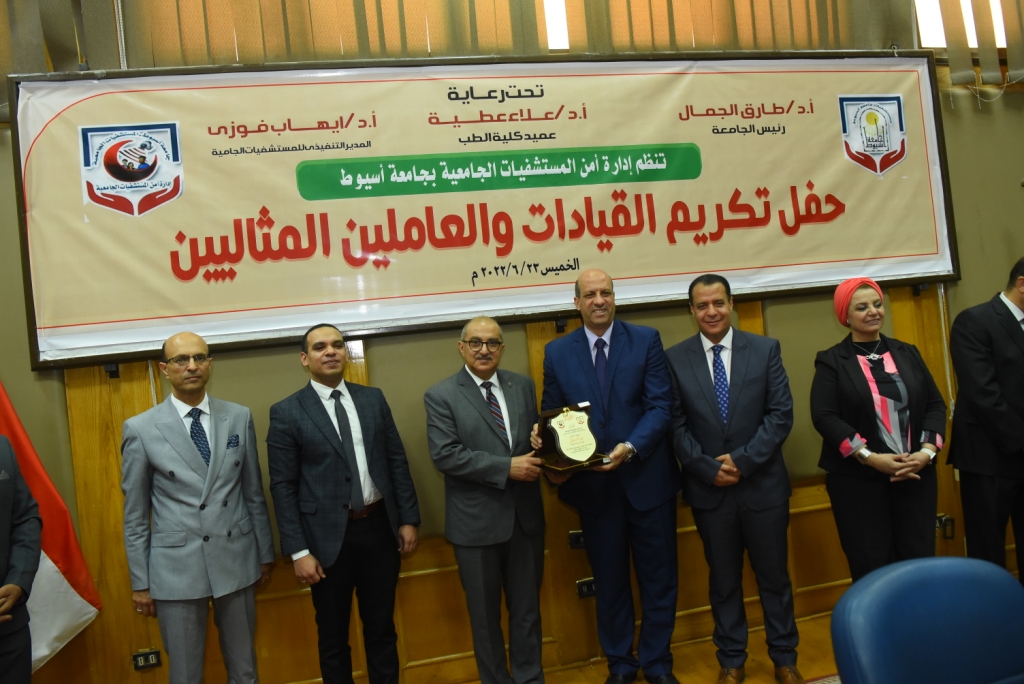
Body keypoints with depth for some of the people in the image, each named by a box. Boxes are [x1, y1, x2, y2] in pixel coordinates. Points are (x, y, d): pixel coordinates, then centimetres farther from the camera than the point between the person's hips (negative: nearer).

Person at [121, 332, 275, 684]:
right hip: (176, 566, -2)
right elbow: (135, 516, -1)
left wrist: (265, 552, 10)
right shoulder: (140, 429, -6)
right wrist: (140, 582, 1)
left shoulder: (239, 417, 0)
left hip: (236, 559, 2)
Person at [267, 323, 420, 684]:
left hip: (380, 527, 3)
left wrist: (408, 519, 3)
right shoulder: (286, 413, -5)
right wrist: (299, 551, -11)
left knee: (381, 628, 17)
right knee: (333, 637, 15)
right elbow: (283, 487, -7)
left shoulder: (373, 399, 5)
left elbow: (397, 461, 7)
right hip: (329, 536, -3)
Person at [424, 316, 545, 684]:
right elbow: (445, 455, -18)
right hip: (477, 522, -3)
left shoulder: (523, 386, 6)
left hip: (525, 516, 4)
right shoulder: (441, 395, -8)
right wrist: (507, 467, -22)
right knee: (485, 614, 14)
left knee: (527, 607, 17)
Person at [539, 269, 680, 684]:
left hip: (647, 478, -1)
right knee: (609, 582, 16)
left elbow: (660, 406, -9)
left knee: (658, 579, 12)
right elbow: (552, 414, 5)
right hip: (593, 484, 1)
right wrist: (546, 438, -17)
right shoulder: (557, 352, 2)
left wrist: (630, 447, -23)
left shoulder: (646, 340, -2)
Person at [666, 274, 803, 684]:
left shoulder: (765, 349, -1)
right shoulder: (675, 359, -2)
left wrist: (743, 460, -15)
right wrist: (708, 468, -13)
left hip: (763, 484, 0)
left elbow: (781, 414, -6)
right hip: (709, 488, 0)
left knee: (773, 576, 13)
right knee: (724, 580, 14)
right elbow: (676, 425, -3)